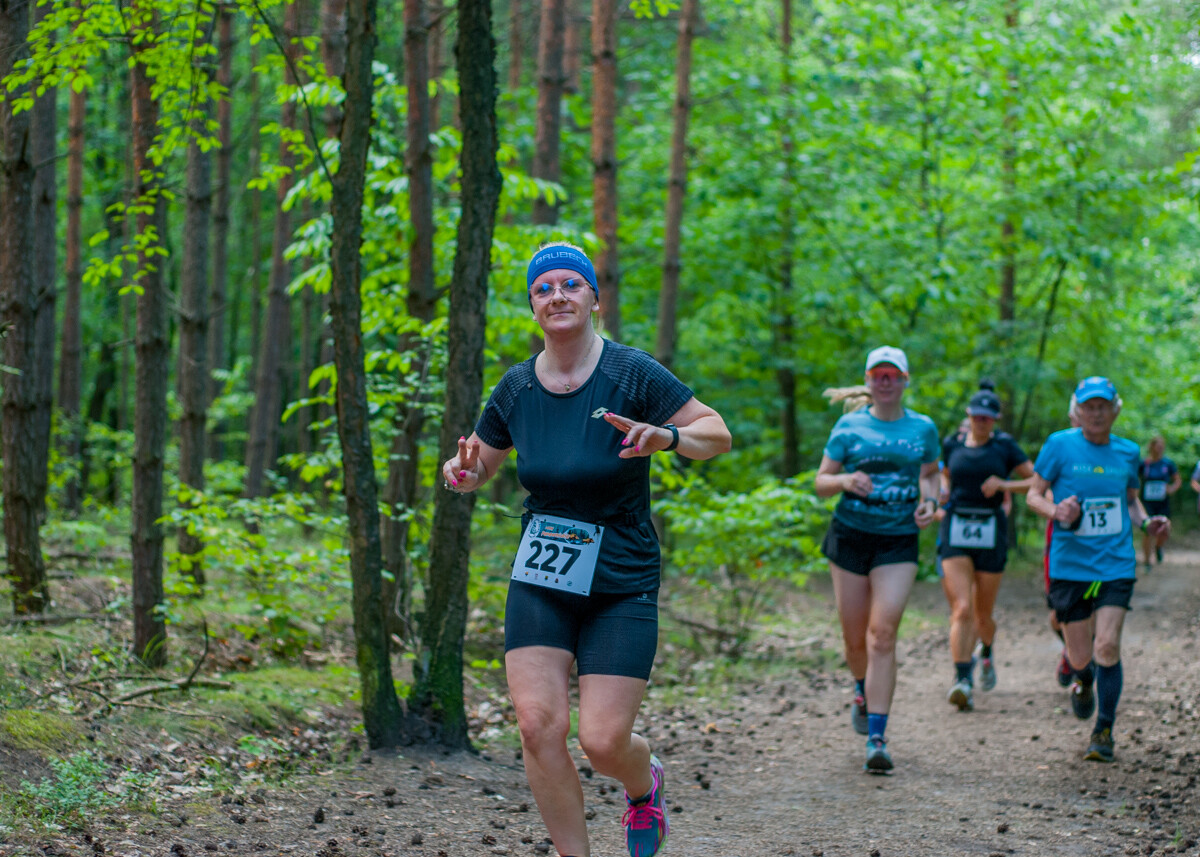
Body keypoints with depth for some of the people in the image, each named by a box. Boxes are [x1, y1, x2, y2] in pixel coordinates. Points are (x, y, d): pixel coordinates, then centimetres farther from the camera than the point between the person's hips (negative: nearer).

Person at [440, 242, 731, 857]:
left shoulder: (632, 374, -9)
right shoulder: (516, 388, 2)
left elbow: (718, 435, -7)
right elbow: (478, 467, 15)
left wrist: (666, 437, -27)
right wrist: (463, 472, -9)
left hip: (622, 586, -3)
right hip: (539, 581, 3)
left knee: (604, 743, -9)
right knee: (538, 723, -12)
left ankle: (644, 781, 29)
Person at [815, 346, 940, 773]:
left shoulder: (923, 428, 5)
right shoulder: (849, 426, 2)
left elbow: (930, 473, 21)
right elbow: (821, 481, 5)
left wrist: (928, 502, 0)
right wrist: (846, 481, -17)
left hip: (899, 541, -1)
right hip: (850, 535, 1)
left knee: (883, 634, -13)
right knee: (855, 635, 6)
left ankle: (877, 739, -14)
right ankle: (863, 693, 42)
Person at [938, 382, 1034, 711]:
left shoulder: (1004, 446, 1)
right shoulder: (952, 444, 7)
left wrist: (1004, 485, -13)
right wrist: (943, 491, 6)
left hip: (991, 532, 0)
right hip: (955, 531, 0)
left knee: (983, 614, 9)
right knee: (962, 609, -16)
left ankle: (987, 654, 43)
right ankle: (962, 680, -22)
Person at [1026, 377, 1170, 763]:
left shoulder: (1128, 452, 7)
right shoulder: (1060, 445, -3)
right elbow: (1034, 494, 2)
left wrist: (1147, 522, 0)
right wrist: (1056, 511, -19)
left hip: (1116, 564, 1)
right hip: (1070, 566, -1)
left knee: (1107, 646, -13)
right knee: (1080, 656, 3)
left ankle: (1104, 732, 3)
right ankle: (1082, 678, 42)